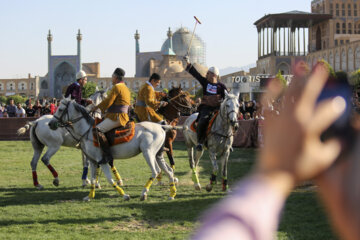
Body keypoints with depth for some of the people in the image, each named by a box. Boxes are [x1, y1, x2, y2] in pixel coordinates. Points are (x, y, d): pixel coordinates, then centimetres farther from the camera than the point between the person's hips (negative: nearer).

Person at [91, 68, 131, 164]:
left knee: (97, 130, -21)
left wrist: (96, 107, 0)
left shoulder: (117, 87, -11)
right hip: (123, 117, 11)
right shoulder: (125, 88, 21)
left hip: (116, 117, -11)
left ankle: (107, 155, -27)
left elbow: (107, 102, -15)